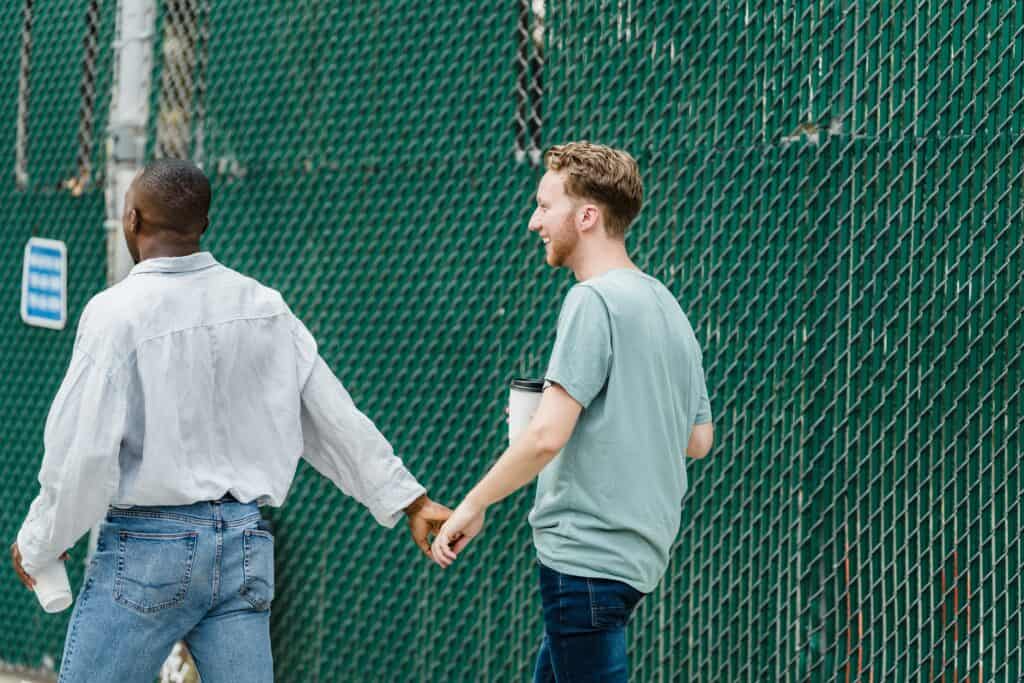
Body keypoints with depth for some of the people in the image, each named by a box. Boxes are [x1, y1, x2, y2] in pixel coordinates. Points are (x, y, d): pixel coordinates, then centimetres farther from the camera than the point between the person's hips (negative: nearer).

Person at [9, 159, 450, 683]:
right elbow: (335, 419, 8)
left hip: (148, 546, -5)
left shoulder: (116, 312, -12)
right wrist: (409, 500, 16)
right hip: (245, 546, 5)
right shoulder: (263, 306, 4)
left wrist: (36, 544, 1)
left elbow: (82, 452, -13)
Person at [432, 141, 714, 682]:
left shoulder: (593, 300, -14)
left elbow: (548, 435, -22)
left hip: (586, 555, -9)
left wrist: (473, 505, -11)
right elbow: (699, 439, 18)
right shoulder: (667, 305, 13)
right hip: (639, 552, 9)